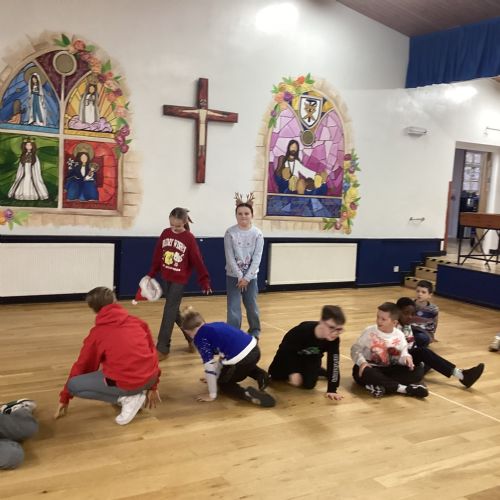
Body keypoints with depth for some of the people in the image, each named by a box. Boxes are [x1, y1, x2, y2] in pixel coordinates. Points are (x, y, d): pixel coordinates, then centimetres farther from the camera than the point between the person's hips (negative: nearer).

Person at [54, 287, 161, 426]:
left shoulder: (97, 332, 4)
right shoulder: (138, 322, 11)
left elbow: (82, 365, 14)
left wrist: (64, 398, 28)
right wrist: (152, 387, 26)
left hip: (127, 382, -6)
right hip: (150, 377, 6)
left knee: (73, 385, 10)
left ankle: (126, 398, 0)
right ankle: (137, 392, 14)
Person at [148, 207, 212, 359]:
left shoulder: (189, 238, -13)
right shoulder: (165, 234, 1)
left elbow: (198, 262, -10)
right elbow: (157, 255, 7)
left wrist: (205, 281, -10)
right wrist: (151, 274, 7)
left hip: (179, 280, -6)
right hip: (165, 278, 6)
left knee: (169, 312, -4)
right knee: (174, 311, 14)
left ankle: (162, 349, 4)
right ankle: (192, 337, 32)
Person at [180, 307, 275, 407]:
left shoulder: (199, 337, 1)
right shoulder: (215, 326, 24)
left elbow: (209, 365, -3)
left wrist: (212, 395, 5)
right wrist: (215, 377, 45)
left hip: (241, 359, -8)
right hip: (254, 349, 8)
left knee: (223, 384, 23)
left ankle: (247, 394, -4)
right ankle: (260, 375, 18)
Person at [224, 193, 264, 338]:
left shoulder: (257, 234, -6)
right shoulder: (230, 233, -8)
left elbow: (257, 258, -8)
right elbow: (230, 257, -10)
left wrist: (247, 278, -12)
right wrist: (239, 276, -13)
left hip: (251, 276, 1)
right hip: (233, 276, -1)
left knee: (252, 306, 12)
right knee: (233, 308, -3)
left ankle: (255, 332, 35)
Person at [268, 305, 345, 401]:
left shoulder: (334, 340, -34)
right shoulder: (303, 330, -42)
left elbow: (333, 363, -26)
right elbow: (285, 349, -29)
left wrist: (332, 389, -26)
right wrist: (293, 372, -29)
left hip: (312, 358, 1)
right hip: (291, 353, -1)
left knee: (309, 384, -15)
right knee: (275, 376, 7)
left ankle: (317, 370, 18)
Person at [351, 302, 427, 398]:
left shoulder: (399, 335, 1)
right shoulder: (370, 331, -7)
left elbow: (403, 355, 0)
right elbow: (355, 348, -5)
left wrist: (406, 358, -25)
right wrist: (362, 362, -24)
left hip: (389, 370, 3)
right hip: (370, 368, -2)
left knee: (418, 370, -16)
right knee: (366, 373, -40)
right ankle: (405, 388, -33)